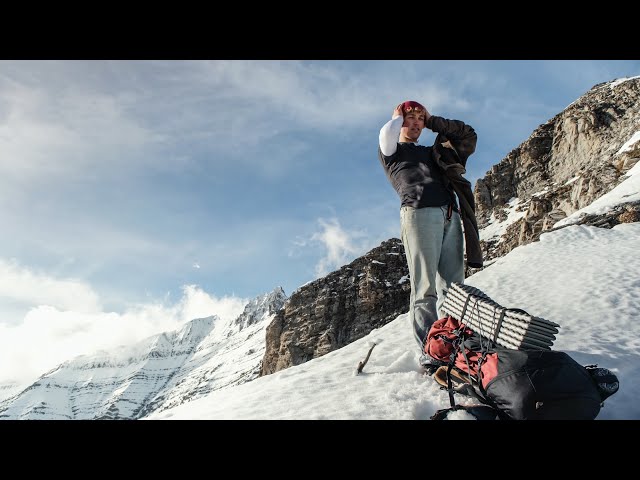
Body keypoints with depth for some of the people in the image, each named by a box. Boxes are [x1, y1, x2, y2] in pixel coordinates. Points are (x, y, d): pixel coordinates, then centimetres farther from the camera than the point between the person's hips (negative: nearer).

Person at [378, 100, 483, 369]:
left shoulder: (432, 153, 35)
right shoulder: (390, 152, 20)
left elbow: (469, 137, 34)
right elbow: (386, 134, -3)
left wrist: (432, 122, 31)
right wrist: (397, 116, 19)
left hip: (450, 216, 6)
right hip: (419, 212, -5)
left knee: (453, 287, -4)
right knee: (425, 289, -12)